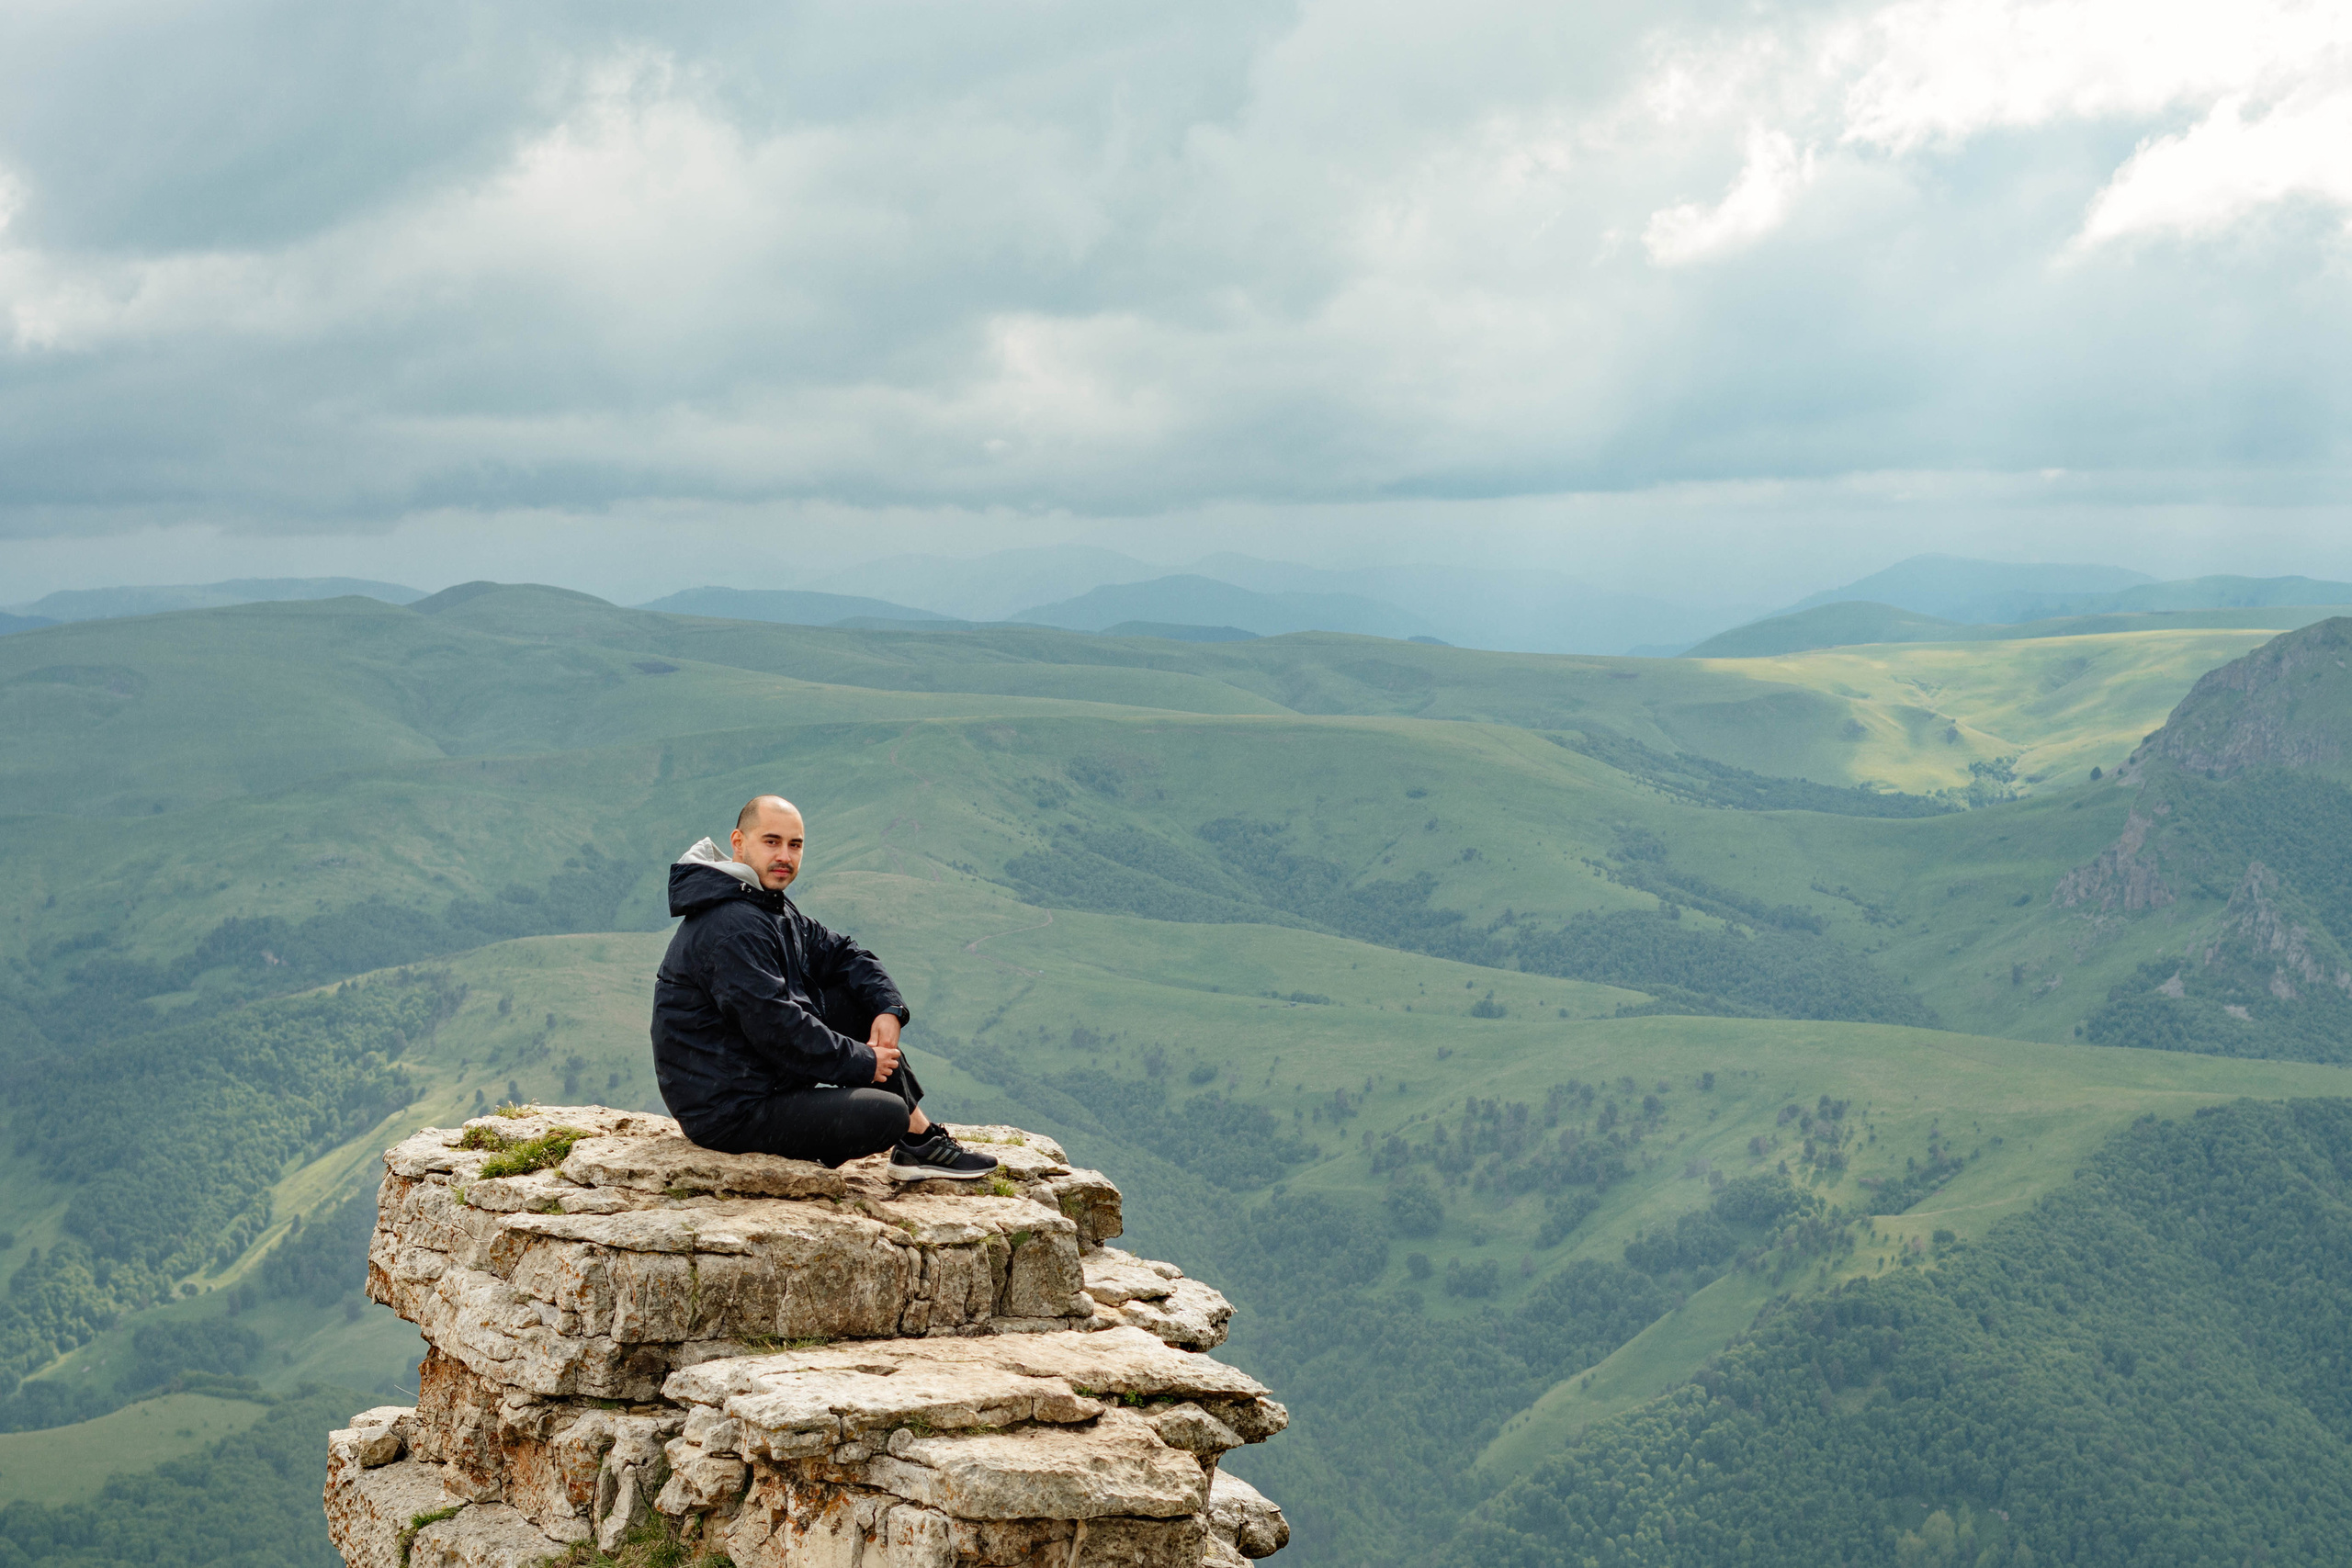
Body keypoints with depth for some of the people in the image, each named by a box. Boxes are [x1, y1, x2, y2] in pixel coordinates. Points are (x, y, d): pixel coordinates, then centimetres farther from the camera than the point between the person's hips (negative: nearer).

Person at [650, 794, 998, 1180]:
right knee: (887, 1114, -23)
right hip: (729, 1114, -11)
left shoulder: (772, 910, 13)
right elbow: (778, 1029, -26)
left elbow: (840, 953, 17)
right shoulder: (731, 930, -23)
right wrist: (862, 1063, -15)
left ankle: (922, 1139, 10)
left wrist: (888, 1009, -2)